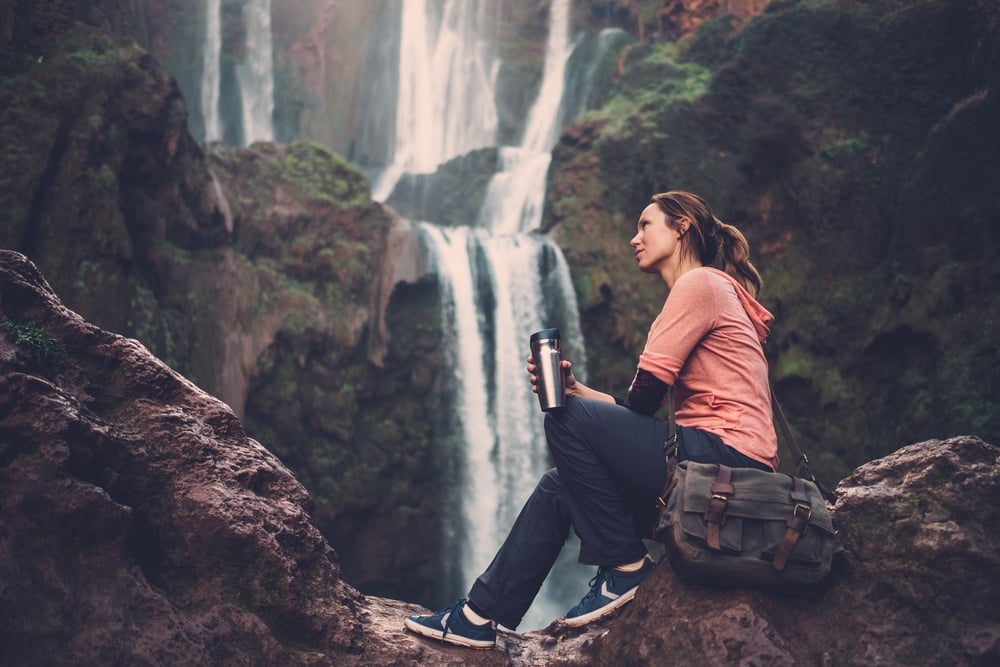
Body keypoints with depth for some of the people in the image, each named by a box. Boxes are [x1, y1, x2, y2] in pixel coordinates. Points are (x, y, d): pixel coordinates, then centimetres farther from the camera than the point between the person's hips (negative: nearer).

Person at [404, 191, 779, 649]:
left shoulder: (700, 283, -7)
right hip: (714, 468, 10)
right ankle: (481, 615, 13)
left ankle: (626, 566, -5)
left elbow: (644, 398, -13)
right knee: (557, 488, 10)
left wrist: (575, 402, 5)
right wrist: (575, 388, 4)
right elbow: (642, 409, 15)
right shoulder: (696, 290, 23)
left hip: (727, 462, -10)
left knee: (567, 418, -12)